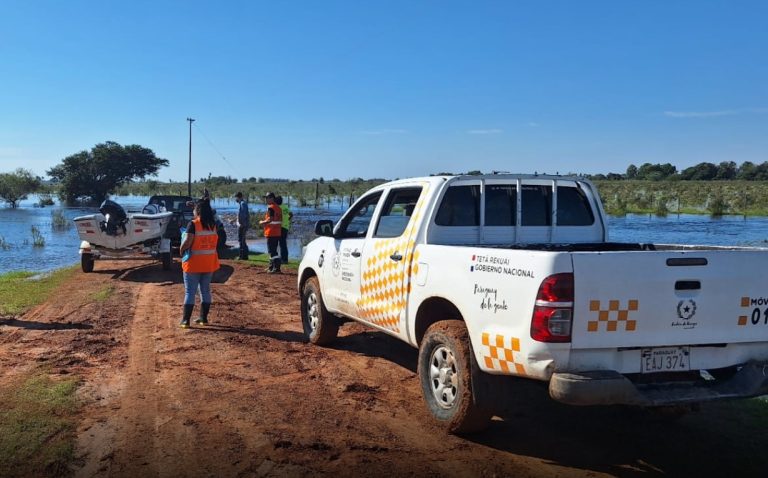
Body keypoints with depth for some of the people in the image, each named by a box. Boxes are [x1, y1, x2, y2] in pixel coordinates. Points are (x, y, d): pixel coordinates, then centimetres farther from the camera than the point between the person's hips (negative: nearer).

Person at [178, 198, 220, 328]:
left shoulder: (193, 224, -15)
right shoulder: (213, 225, 3)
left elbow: (187, 242, -19)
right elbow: (214, 241, 5)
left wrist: (181, 250, -4)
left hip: (194, 263, -5)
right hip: (209, 263, 5)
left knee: (190, 292, 2)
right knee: (205, 290, 15)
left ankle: (186, 320, 3)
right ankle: (204, 317, 20)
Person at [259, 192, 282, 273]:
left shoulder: (271, 207, -14)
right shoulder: (278, 207, 15)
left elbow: (270, 219, -23)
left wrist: (262, 222, -5)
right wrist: (265, 223, 17)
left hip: (271, 233, -10)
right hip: (277, 232, 10)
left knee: (272, 251, -8)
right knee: (272, 250, 18)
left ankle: (276, 268, -11)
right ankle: (272, 267, 27)